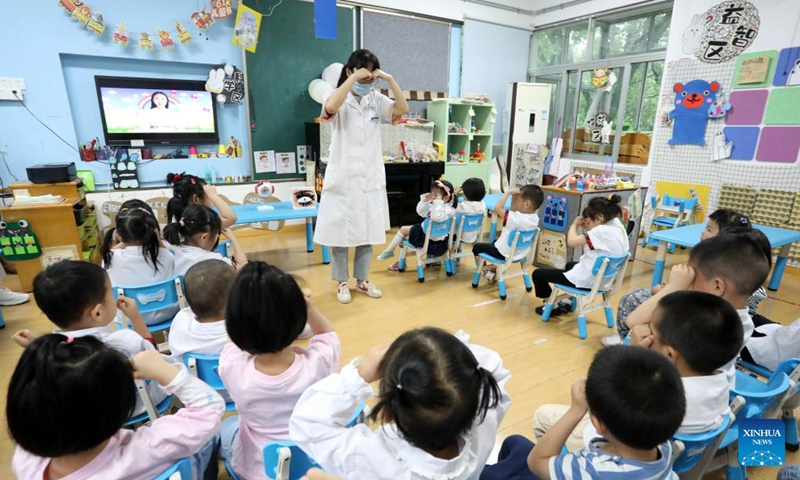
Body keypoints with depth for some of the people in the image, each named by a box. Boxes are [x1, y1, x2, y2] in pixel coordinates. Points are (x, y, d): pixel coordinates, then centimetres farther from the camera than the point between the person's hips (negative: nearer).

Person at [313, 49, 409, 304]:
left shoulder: (376, 99, 8)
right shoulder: (339, 99, -5)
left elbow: (403, 109, -5)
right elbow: (330, 107, -28)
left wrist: (390, 79, -14)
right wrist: (354, 78, -25)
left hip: (371, 178, 4)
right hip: (343, 177, -4)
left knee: (368, 231, 11)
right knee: (341, 232, 4)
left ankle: (362, 279, 26)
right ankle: (342, 282, 20)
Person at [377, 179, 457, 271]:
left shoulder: (448, 209, -26)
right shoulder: (434, 205, 2)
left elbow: (436, 217, -48)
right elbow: (421, 213, 7)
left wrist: (438, 202, -41)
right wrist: (424, 201, -8)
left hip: (432, 241, -9)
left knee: (403, 229, 6)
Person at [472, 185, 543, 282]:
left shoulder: (517, 218, -34)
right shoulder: (535, 218, -9)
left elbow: (497, 208, -35)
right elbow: (513, 210, 3)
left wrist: (508, 192, -26)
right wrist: (514, 197, -9)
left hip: (505, 254, -8)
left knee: (476, 247, 11)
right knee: (495, 243, 35)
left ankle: (486, 272, 26)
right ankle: (495, 269, 42)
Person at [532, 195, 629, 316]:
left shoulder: (602, 231, -28)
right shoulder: (617, 227, 0)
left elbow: (571, 241, -26)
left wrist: (575, 224, -8)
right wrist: (587, 229, -1)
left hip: (587, 281, -10)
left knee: (537, 273, 3)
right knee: (570, 264, 41)